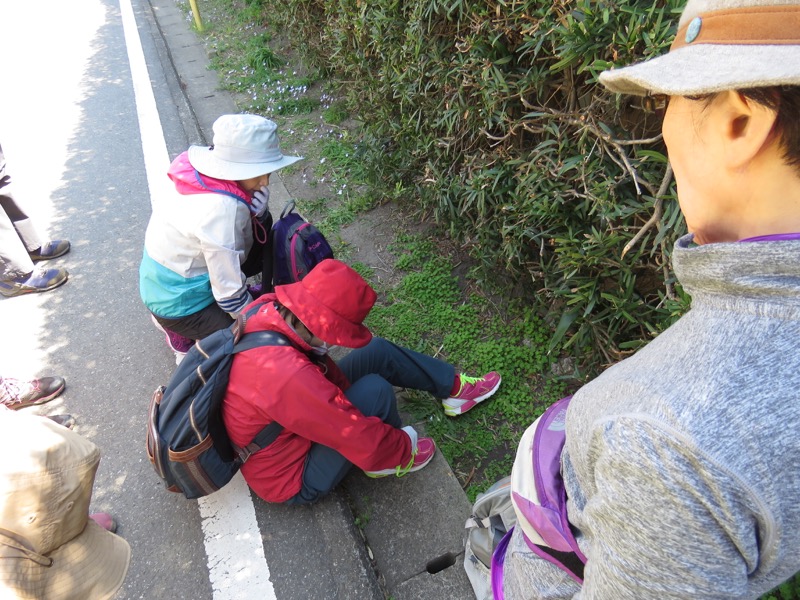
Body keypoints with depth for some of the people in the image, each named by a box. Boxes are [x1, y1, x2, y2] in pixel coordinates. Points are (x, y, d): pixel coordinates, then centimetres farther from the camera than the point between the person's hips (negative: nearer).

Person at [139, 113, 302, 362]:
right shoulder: (222, 211, -34)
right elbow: (230, 294, -27)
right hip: (177, 303, -8)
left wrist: (259, 200, -25)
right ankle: (183, 334, 10)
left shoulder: (205, 176, -11)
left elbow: (259, 219, -3)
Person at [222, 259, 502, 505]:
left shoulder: (264, 308, -18)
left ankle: (454, 387, 19)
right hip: (293, 479, -8)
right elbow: (361, 439, -30)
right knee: (375, 390, -23)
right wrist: (403, 450, -12)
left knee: (378, 351, 1)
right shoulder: (289, 376, -42)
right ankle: (392, 458, 8)